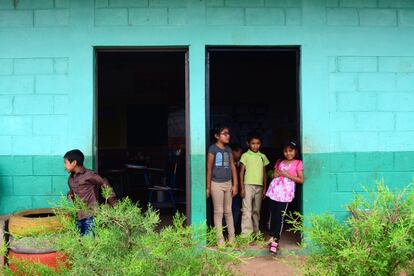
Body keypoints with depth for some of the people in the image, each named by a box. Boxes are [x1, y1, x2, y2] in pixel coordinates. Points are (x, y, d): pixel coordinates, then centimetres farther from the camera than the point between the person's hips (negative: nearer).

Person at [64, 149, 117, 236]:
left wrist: (113, 202, -8)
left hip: (90, 215, -7)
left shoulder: (89, 175, -11)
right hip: (78, 216, 8)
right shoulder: (71, 178, 12)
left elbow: (104, 184, -7)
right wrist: (70, 194, 4)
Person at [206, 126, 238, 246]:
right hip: (216, 184, -5)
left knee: (228, 211, 12)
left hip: (228, 183, 5)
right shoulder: (213, 149, -8)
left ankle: (232, 237, 19)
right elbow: (209, 169, -7)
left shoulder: (228, 149, 9)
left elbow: (233, 167, 10)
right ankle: (220, 239, 8)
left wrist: (235, 185, 5)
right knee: (218, 212, 1)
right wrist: (208, 187, -7)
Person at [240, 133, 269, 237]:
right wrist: (242, 188, -7)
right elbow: (241, 172, -1)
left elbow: (264, 173, 14)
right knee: (247, 210, -9)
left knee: (257, 210, 10)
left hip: (259, 186, 4)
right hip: (248, 185, -4)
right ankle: (246, 233, -9)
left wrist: (265, 188, 10)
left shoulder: (262, 156, 11)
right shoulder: (245, 155, 0)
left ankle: (256, 231, 20)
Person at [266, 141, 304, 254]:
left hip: (285, 193, -4)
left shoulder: (298, 163, 3)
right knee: (272, 215, 7)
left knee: (279, 217, -7)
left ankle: (275, 241, -4)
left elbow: (301, 180, -2)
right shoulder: (279, 162, 16)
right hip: (274, 191, 4)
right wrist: (277, 173, -3)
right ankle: (272, 236, 21)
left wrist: (287, 174, -10)